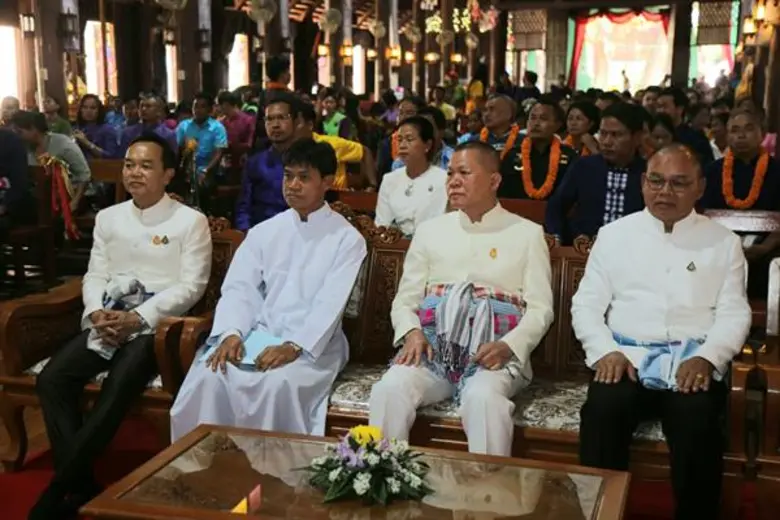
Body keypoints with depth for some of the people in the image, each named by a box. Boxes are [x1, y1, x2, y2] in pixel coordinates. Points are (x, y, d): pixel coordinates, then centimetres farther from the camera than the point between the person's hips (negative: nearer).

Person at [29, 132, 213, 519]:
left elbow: (192, 285, -7)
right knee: (52, 380, -20)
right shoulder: (107, 218, 17)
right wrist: (97, 312, -8)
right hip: (106, 322, 5)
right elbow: (95, 275, 14)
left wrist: (137, 318, -16)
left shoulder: (190, 221, 0)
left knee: (118, 388, -30)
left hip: (157, 324, -5)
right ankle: (81, 485, -14)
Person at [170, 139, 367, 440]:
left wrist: (294, 346, -25)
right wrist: (231, 333, -15)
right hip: (257, 334, 4)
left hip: (313, 344, -3)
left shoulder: (347, 238, -1)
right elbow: (239, 287, 4)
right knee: (208, 375, -24)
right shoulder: (264, 232, 13)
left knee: (278, 383, -34)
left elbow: (331, 304, -12)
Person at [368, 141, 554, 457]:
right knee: (389, 389, -28)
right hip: (432, 346, 3)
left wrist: (507, 346, -16)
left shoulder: (527, 234, 10)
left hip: (493, 353, -2)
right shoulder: (430, 230, 18)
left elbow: (540, 308, 3)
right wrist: (411, 333, -8)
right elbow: (405, 299, 15)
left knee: (483, 398, -35)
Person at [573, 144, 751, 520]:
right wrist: (605, 350, -10)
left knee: (698, 422, -30)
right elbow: (586, 303, 8)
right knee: (602, 411, -30)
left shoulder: (723, 242, 12)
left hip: (692, 361, 0)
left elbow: (734, 313, 6)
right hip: (626, 357, 1)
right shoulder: (614, 234, 12)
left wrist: (706, 357, -13)